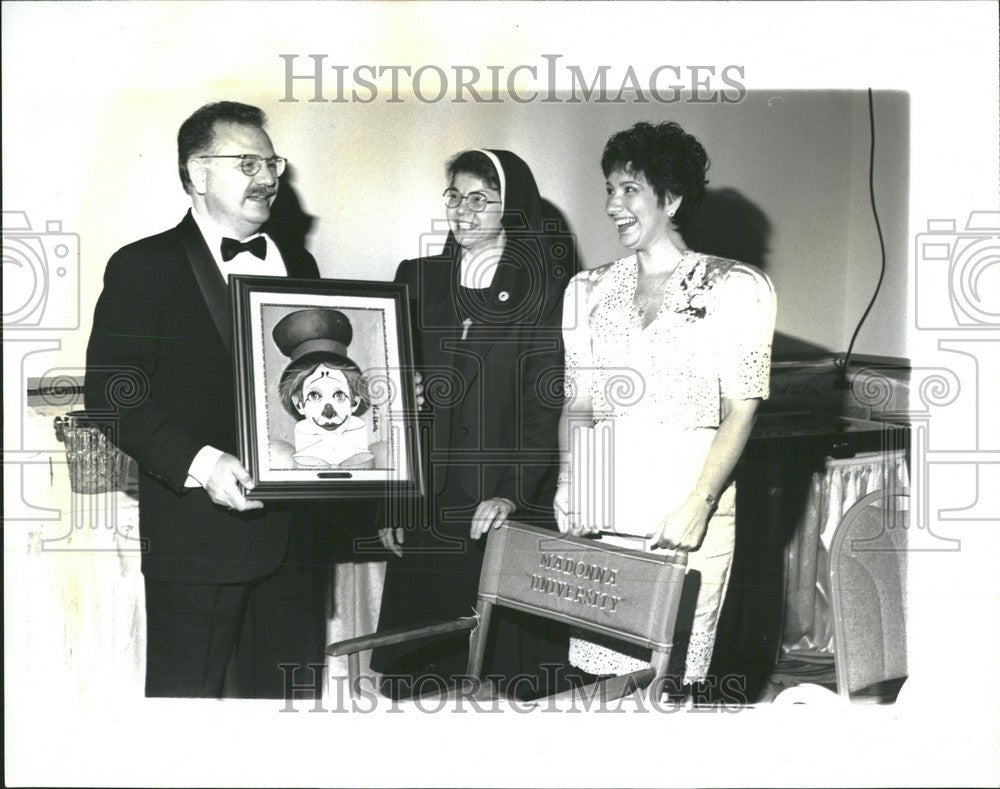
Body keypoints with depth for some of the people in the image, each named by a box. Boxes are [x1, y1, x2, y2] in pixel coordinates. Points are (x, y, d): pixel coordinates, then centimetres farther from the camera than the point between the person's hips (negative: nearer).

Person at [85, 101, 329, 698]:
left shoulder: (299, 265, 16)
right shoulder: (143, 267, -2)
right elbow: (111, 394, -10)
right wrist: (197, 463, -23)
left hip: (295, 531, 5)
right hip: (198, 533, -5)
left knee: (289, 695, 12)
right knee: (189, 693, 4)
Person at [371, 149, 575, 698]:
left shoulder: (544, 289, 0)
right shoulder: (418, 280, 11)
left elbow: (547, 402, -7)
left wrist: (513, 492, -17)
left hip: (511, 510, -3)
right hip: (426, 506, 3)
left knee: (510, 662, 1)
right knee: (419, 672, 4)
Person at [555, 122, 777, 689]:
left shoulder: (734, 288, 1)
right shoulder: (590, 290, 14)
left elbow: (740, 412, -3)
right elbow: (577, 403, 15)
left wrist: (698, 507, -14)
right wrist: (568, 484, -1)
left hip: (687, 510, -3)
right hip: (601, 509, 3)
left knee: (672, 669, -4)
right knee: (599, 662, 2)